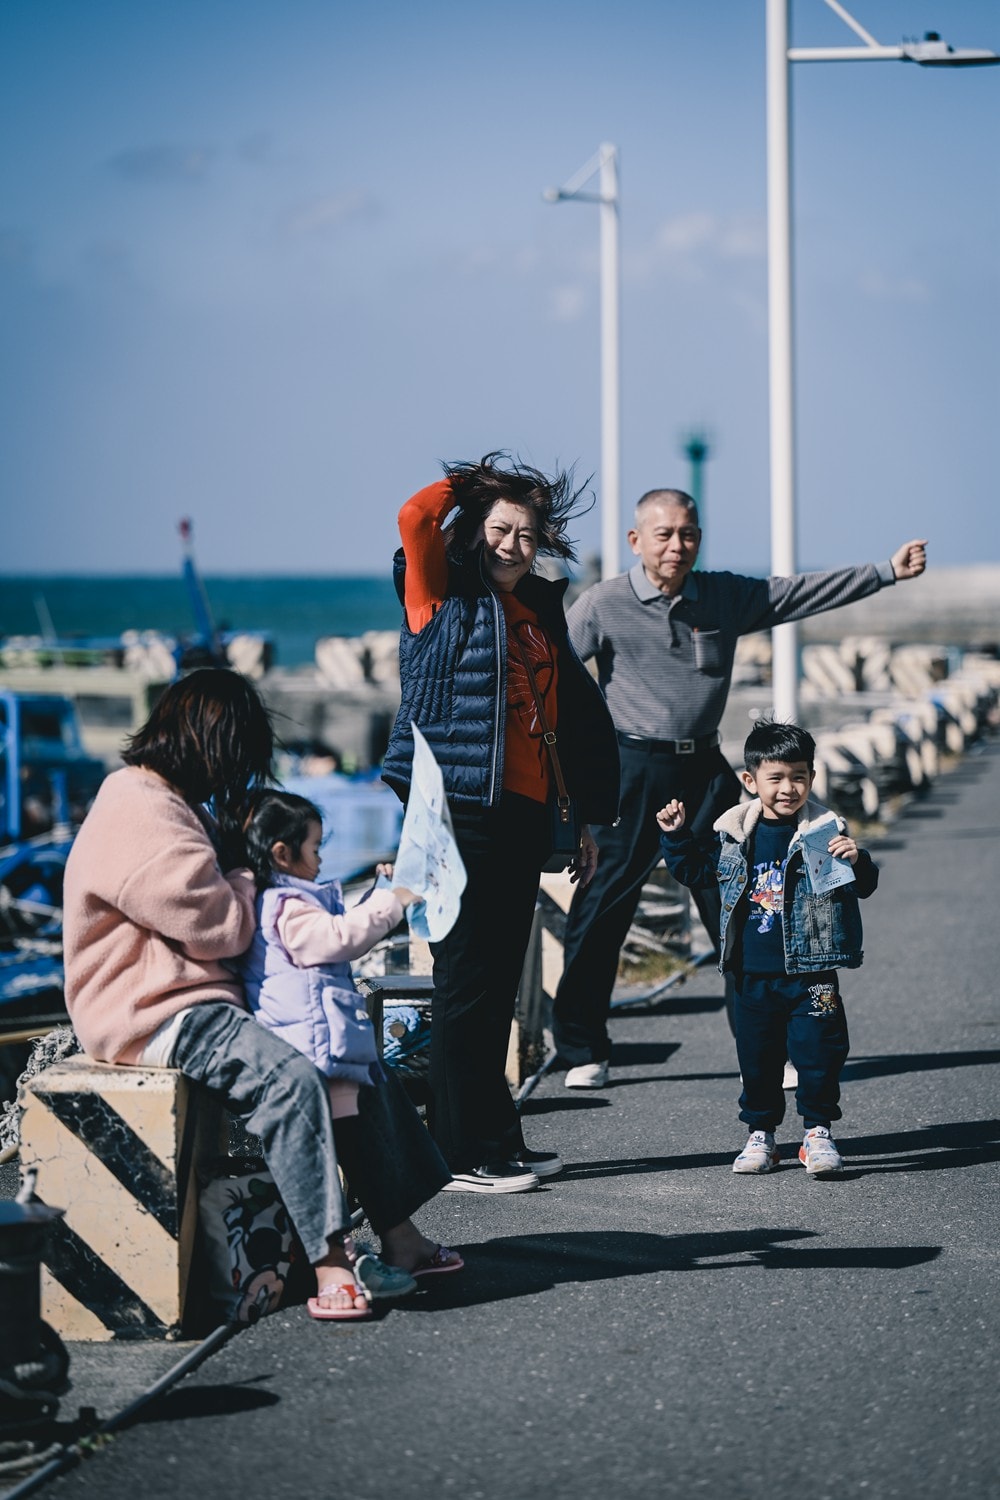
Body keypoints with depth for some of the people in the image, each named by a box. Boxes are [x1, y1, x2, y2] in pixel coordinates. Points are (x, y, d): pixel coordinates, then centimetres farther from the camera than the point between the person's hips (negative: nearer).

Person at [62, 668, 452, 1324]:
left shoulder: (168, 803, 18)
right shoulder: (140, 816, -17)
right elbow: (222, 928, -20)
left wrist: (234, 845, 6)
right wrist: (243, 866, 0)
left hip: (202, 1002, 11)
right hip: (154, 1017, -11)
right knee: (291, 1077, -31)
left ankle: (400, 1233, 8)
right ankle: (328, 1261, -31)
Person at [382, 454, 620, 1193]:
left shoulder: (540, 611, 16)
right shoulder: (445, 598, -2)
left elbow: (580, 713, 21)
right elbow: (416, 517, -21)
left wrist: (590, 818, 20)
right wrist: (472, 484, -1)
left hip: (524, 814, 7)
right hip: (457, 810, -7)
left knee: (499, 980, 13)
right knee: (467, 979, -4)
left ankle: (496, 1139, 21)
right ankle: (463, 1153, 0)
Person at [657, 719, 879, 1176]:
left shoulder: (825, 832, -5)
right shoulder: (733, 834, 3)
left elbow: (864, 885, -5)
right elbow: (696, 869, 19)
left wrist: (856, 861, -24)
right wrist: (675, 836, 6)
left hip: (810, 976, -3)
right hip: (752, 978, 3)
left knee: (817, 1054, -1)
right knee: (756, 1060, 10)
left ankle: (818, 1133, 12)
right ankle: (760, 1134, 23)